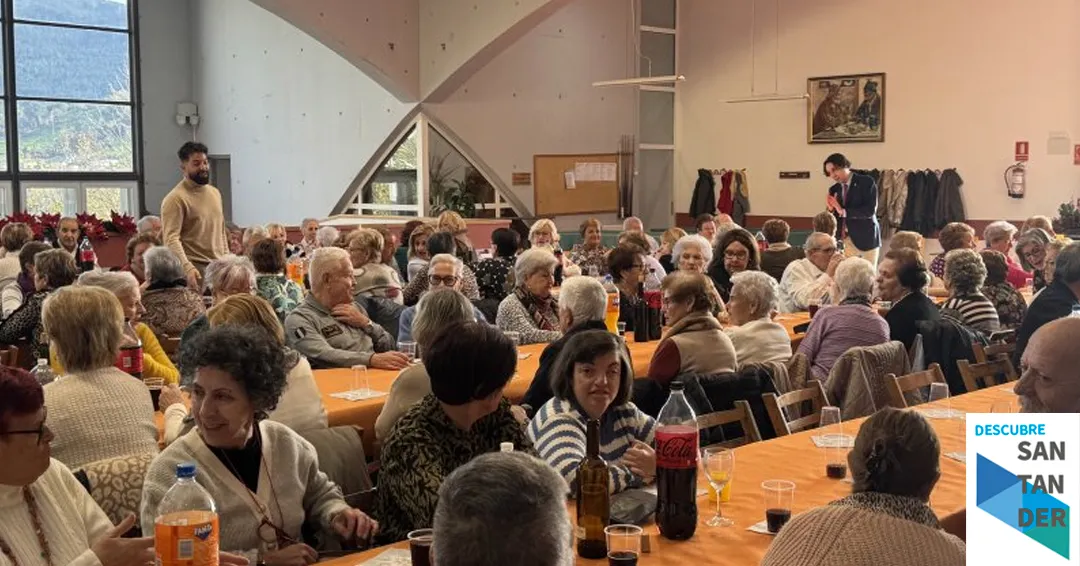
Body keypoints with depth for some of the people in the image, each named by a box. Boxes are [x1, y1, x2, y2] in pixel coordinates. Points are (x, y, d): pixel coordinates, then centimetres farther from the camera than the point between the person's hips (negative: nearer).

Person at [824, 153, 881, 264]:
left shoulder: (866, 182, -5)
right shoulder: (834, 190, 10)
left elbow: (870, 210, -15)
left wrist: (844, 211, -18)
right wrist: (831, 209, -10)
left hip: (866, 239, -4)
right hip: (843, 241, 4)